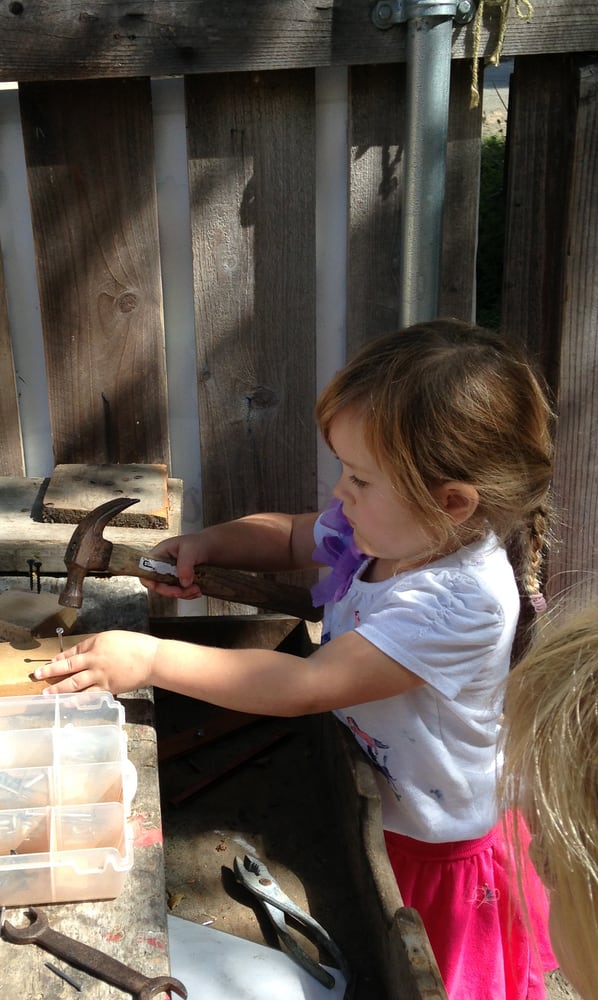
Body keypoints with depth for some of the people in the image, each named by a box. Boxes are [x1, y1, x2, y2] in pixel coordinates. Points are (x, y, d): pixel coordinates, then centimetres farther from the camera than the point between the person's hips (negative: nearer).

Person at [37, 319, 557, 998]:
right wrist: (207, 544, -10)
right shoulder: (375, 531, -12)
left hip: (438, 853, -7)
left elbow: (306, 686, -37)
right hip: (362, 808, 7)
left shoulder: (459, 601, -36)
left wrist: (152, 660, -34)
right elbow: (288, 537, 10)